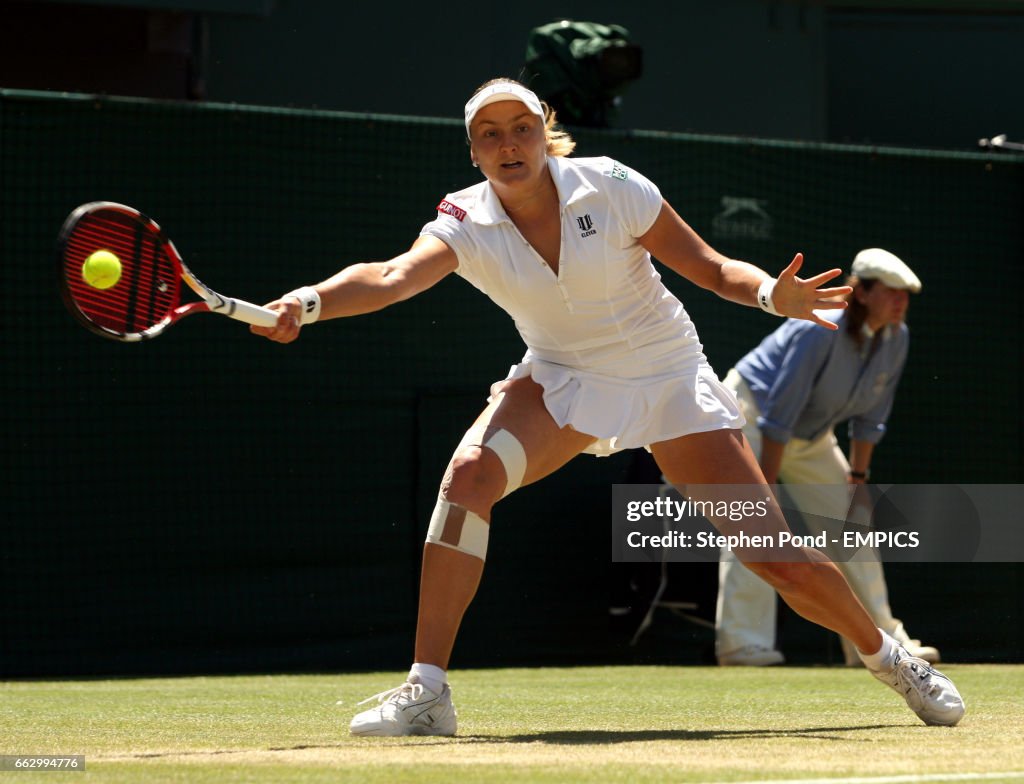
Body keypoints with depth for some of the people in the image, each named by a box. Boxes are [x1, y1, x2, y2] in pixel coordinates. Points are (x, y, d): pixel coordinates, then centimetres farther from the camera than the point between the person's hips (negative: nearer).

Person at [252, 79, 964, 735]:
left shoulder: (612, 188, -18)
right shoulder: (466, 225, -16)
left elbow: (713, 269, -10)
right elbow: (391, 277, -35)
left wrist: (773, 293, -31)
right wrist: (308, 302, -55)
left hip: (668, 377, -1)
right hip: (562, 383, 1)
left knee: (777, 554, -6)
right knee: (469, 474, -30)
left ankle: (889, 658, 24)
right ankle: (427, 692, -26)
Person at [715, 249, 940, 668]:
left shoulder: (896, 339, -10)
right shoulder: (821, 331, -32)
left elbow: (870, 419, 2)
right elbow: (779, 415, -30)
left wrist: (857, 475, 3)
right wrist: (767, 485, -29)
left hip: (812, 437, 8)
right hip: (752, 413, -8)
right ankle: (742, 642, -25)